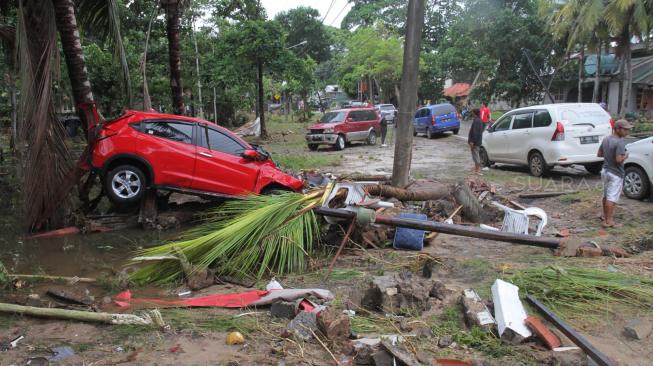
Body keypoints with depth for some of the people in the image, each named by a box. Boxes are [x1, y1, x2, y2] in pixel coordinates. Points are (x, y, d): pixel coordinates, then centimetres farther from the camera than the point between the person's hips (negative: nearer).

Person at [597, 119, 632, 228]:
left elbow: (599, 154, 13)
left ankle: (605, 215, 34)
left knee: (606, 195, 21)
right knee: (612, 198, -4)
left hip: (605, 171, 8)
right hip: (616, 174, -8)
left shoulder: (606, 139, 5)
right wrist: (625, 156, -9)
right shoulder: (620, 142, -21)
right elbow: (619, 159, -27)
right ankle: (608, 220, -2)